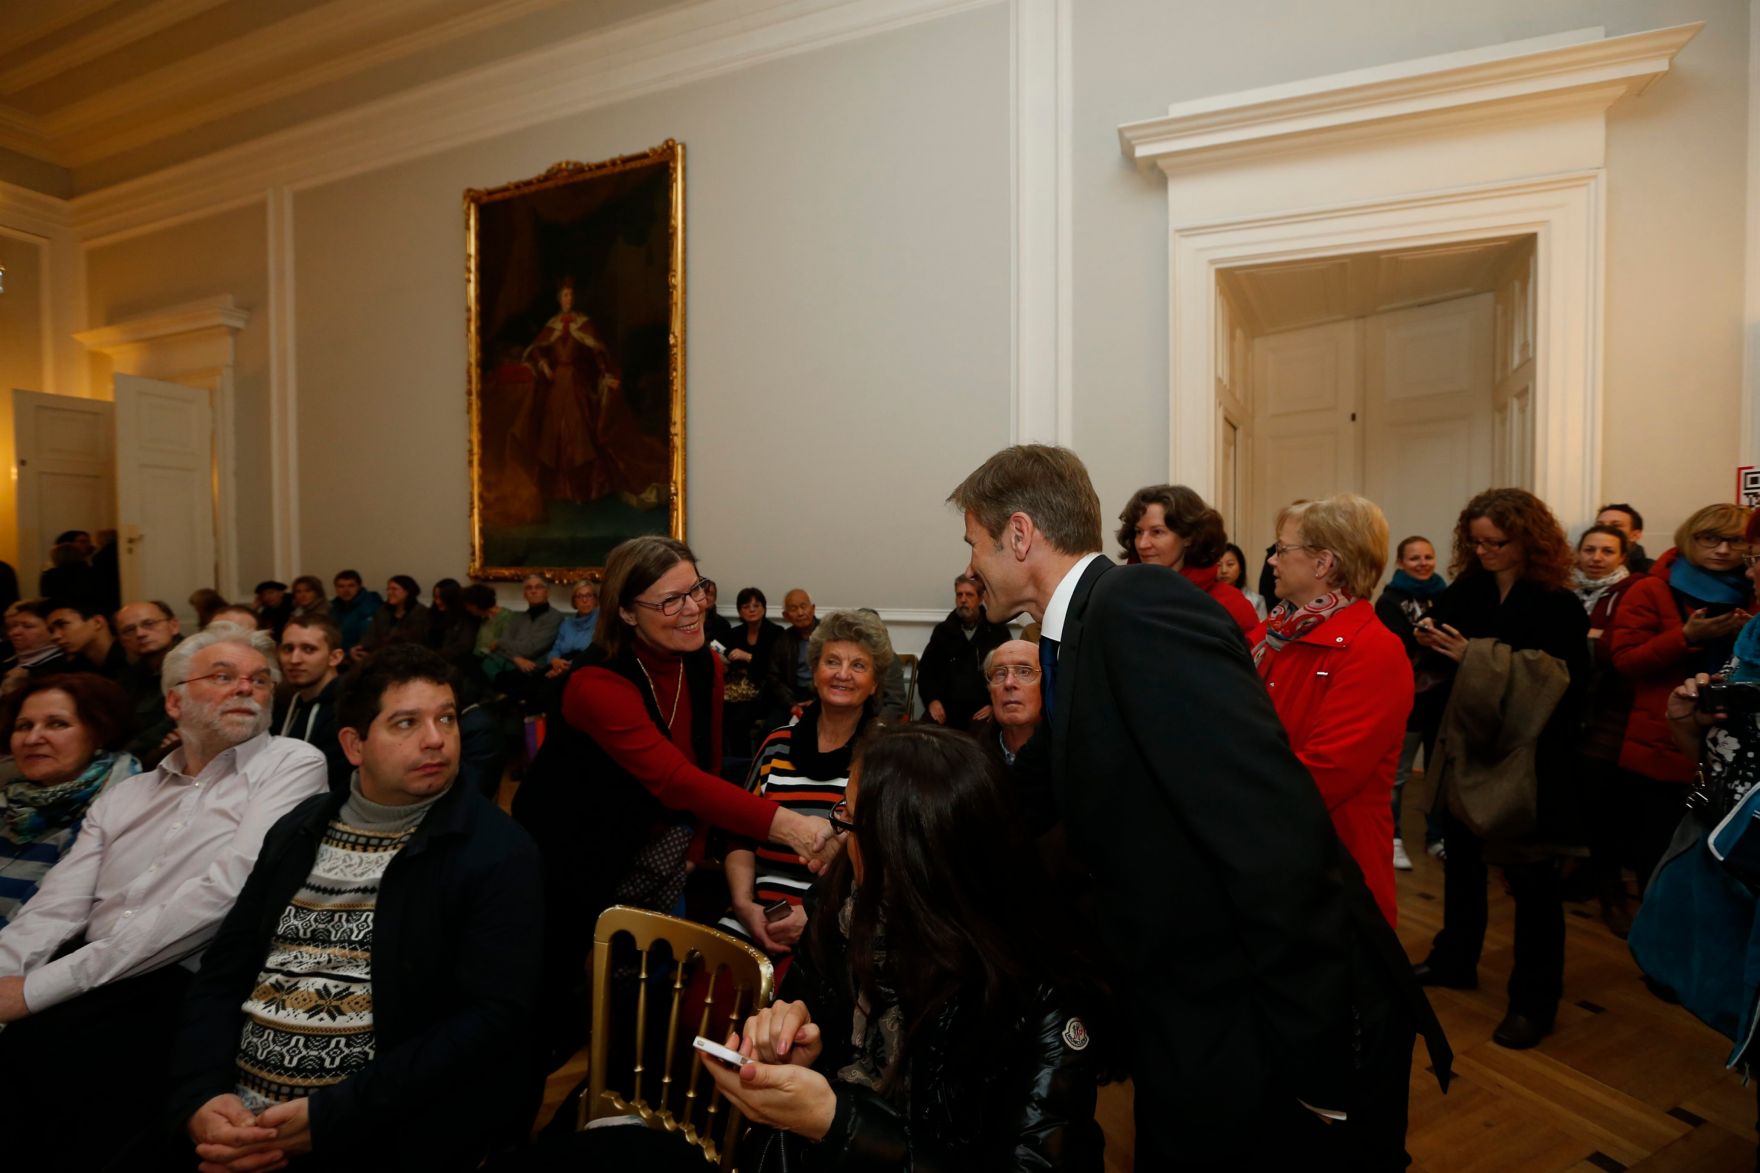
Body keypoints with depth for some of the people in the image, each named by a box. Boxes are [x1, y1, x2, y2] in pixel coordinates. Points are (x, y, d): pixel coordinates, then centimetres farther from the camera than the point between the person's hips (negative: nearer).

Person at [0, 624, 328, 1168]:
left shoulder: (291, 764, -1)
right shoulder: (123, 797, 18)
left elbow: (224, 892, -12)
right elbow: (54, 911, 8)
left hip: (185, 987, -5)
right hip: (89, 986, 5)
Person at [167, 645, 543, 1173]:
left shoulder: (497, 852, -10)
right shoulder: (300, 829, 9)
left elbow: (492, 1018, -14)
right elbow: (223, 973, 10)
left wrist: (330, 1118, -16)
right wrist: (200, 1094, -6)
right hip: (235, 1117, 5)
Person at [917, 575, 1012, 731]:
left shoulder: (998, 631, 9)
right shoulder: (943, 630, 15)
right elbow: (926, 670, 16)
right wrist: (932, 700, -2)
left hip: (982, 711, -2)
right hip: (946, 708, 2)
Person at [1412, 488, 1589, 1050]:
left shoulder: (1559, 605, -10)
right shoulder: (1463, 592, 0)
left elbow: (1563, 686, -16)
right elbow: (1444, 665, 5)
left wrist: (1476, 659, -23)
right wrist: (1431, 643, -17)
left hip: (1529, 756, -4)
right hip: (1465, 748, 4)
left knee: (1530, 876, 6)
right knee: (1461, 855, 16)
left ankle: (1534, 999, 21)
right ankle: (1454, 959, 34)